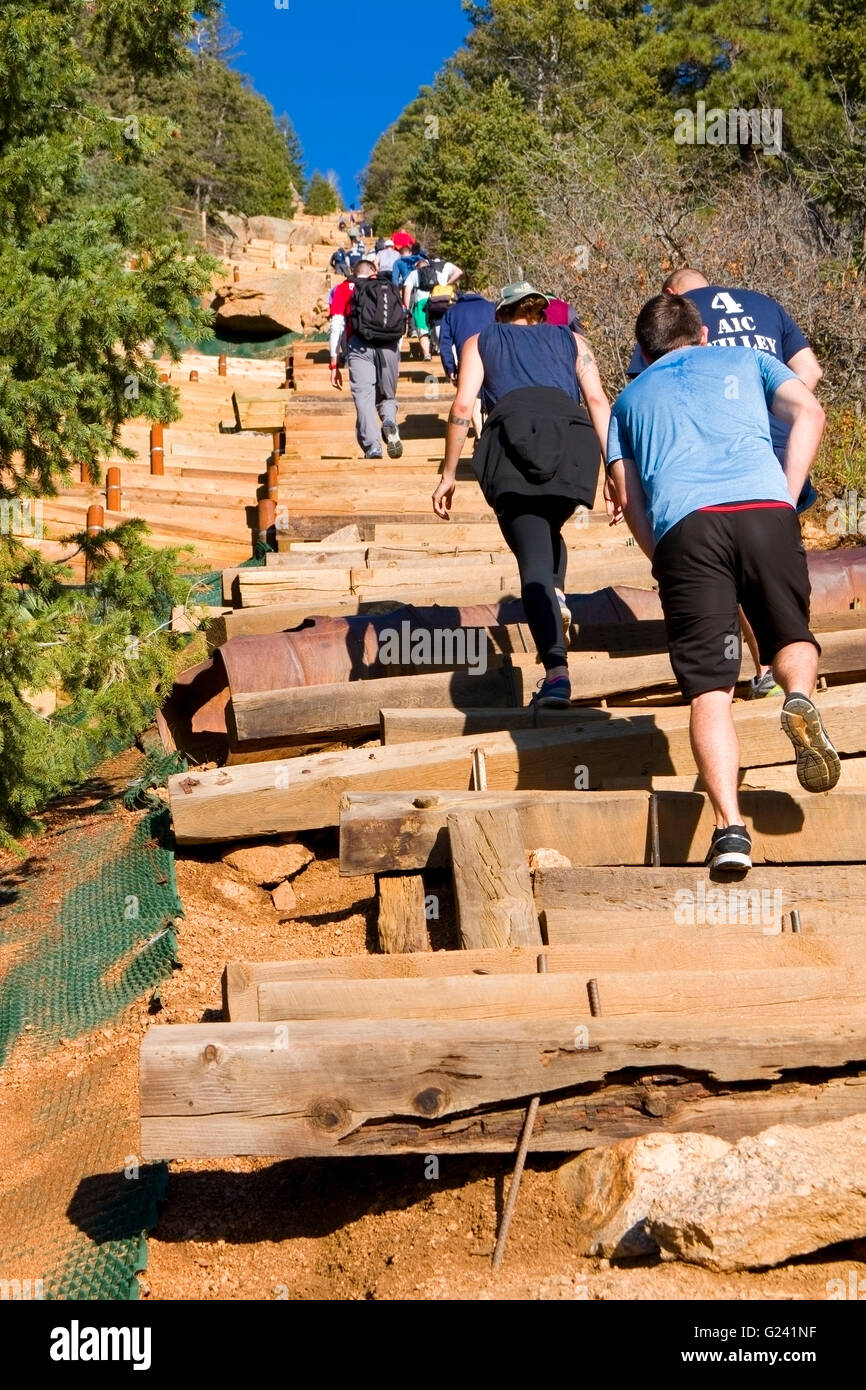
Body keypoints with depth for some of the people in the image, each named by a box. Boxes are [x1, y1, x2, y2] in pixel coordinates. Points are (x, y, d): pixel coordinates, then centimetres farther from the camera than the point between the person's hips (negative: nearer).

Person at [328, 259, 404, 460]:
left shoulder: (344, 289, 18)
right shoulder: (390, 289, 24)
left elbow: (337, 326, 8)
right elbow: (401, 329, 20)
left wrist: (334, 364, 8)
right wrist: (394, 359, 27)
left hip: (360, 347, -2)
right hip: (390, 349, 2)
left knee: (364, 397, -5)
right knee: (387, 396, 14)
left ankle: (372, 446, -22)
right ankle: (390, 423, -19)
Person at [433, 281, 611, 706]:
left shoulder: (480, 342, 28)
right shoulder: (571, 340, 30)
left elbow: (463, 406, 13)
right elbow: (597, 400, 14)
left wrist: (448, 475, 15)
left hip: (513, 434, -2)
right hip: (572, 435, 2)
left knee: (533, 556, -7)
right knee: (549, 530, 29)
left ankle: (557, 672, -23)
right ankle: (556, 598, -1)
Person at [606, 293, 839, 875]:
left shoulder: (630, 397, 31)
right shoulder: (744, 359, 29)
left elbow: (628, 497, 20)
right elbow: (809, 413, 10)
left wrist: (666, 562, 22)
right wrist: (786, 503, 7)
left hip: (683, 525, 0)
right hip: (763, 508, 0)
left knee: (710, 688, -2)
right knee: (792, 635, 21)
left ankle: (730, 826, -18)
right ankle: (800, 695, -13)